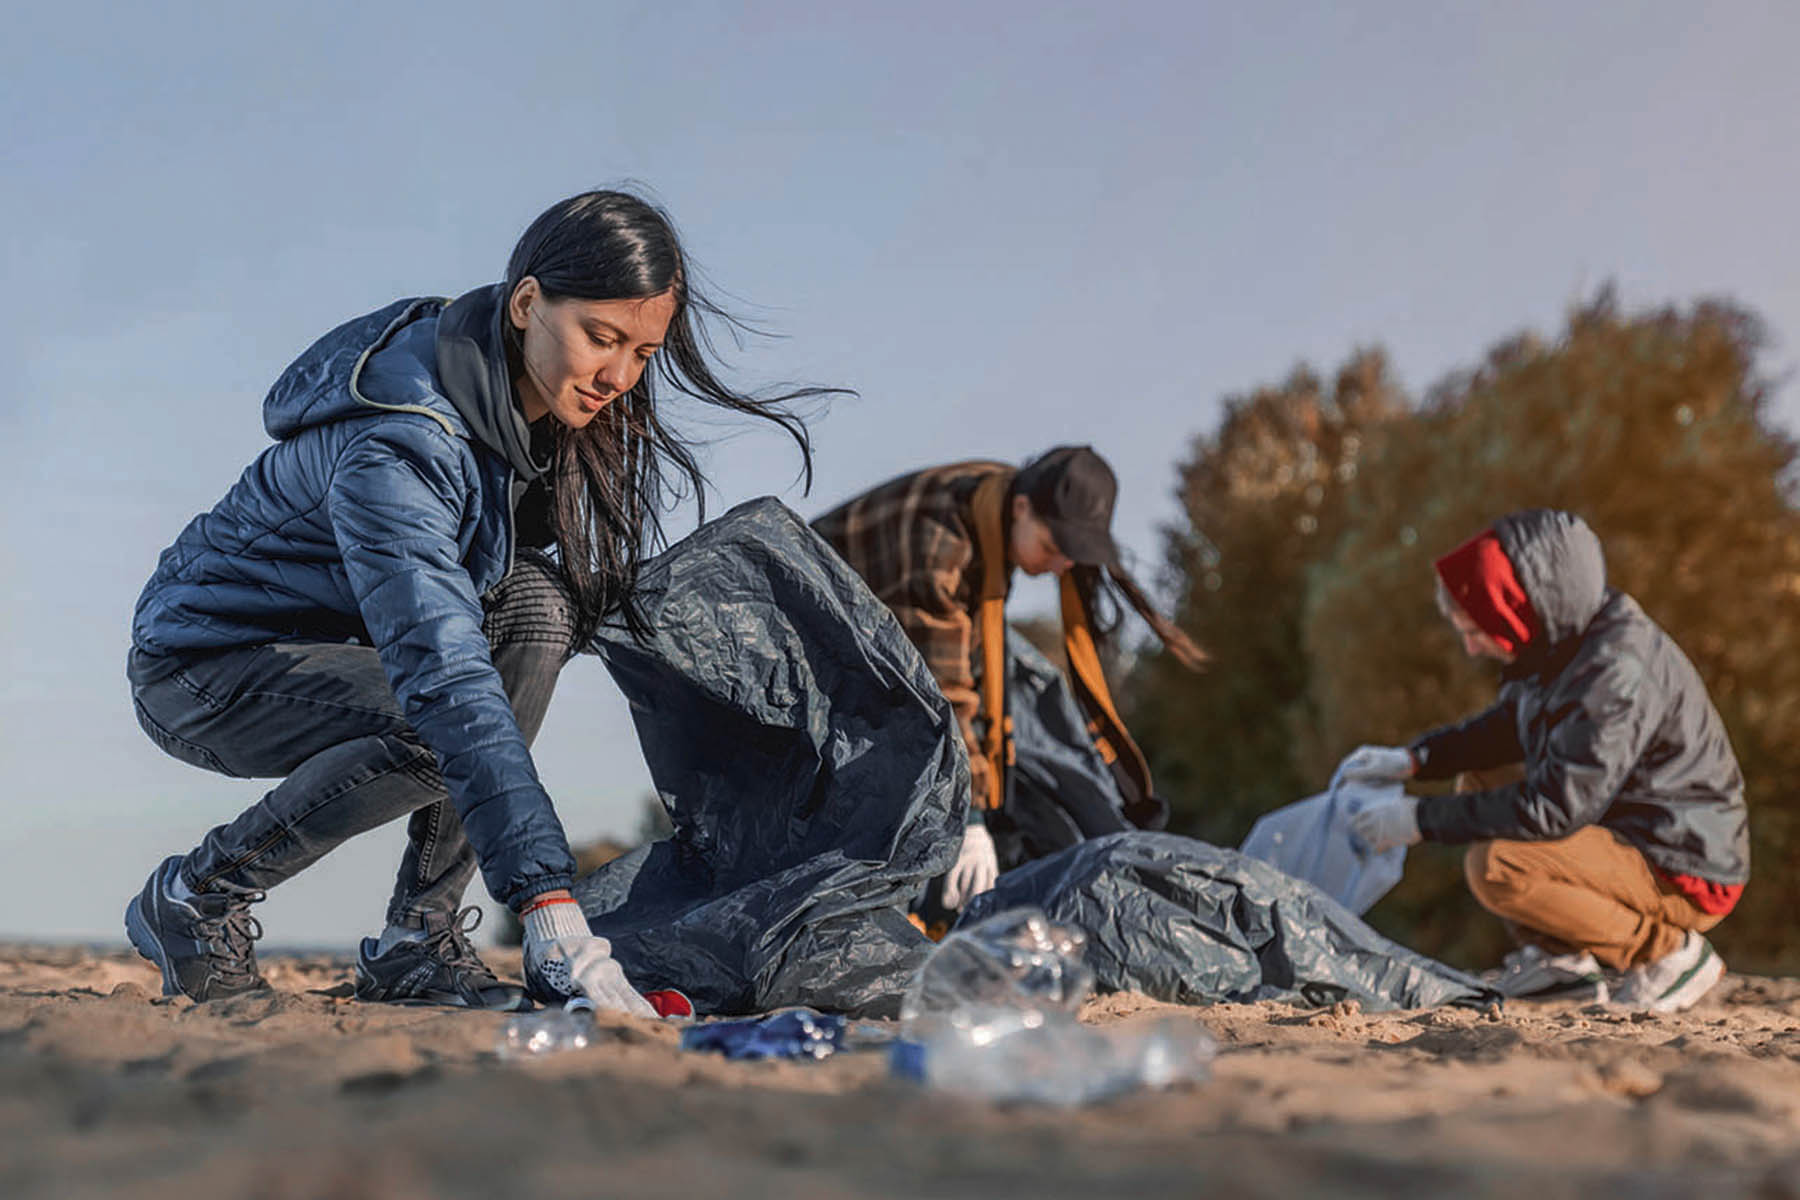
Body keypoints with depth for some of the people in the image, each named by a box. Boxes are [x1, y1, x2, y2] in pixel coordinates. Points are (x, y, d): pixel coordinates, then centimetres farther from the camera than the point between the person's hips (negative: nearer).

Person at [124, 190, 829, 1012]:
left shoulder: (532, 401, -7)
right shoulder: (394, 446, -33)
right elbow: (444, 675, -43)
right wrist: (548, 905, -49)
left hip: (333, 642, 8)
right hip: (197, 665, -8)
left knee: (536, 603, -16)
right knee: (436, 730, -32)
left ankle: (417, 942, -10)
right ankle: (196, 895, -6)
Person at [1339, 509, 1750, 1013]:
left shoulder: (1618, 670, -28)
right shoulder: (1566, 643, 2)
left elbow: (1554, 807, -30)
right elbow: (1508, 727, 21)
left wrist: (1422, 820, -22)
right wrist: (1412, 759, 7)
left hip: (1683, 874, -10)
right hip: (1628, 838, 10)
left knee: (1495, 866, -27)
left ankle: (1670, 953, -11)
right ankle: (1564, 956, 11)